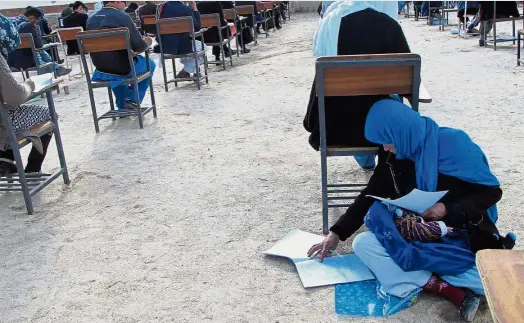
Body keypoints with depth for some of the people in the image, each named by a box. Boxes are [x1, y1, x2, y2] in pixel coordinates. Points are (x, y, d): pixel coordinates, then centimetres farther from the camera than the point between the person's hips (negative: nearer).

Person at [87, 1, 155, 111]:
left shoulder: (91, 19, 1)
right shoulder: (122, 17, -16)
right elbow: (139, 46, -16)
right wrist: (146, 43, 7)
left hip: (101, 69, 6)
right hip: (122, 68, -6)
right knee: (150, 64, 23)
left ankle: (122, 106, 40)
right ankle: (133, 100, 15)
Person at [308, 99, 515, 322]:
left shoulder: (453, 143, -16)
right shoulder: (392, 157, -2)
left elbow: (492, 191, -10)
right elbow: (370, 196, 7)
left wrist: (449, 209, -25)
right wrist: (336, 233, 3)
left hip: (462, 236, -5)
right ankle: (454, 292, -23)